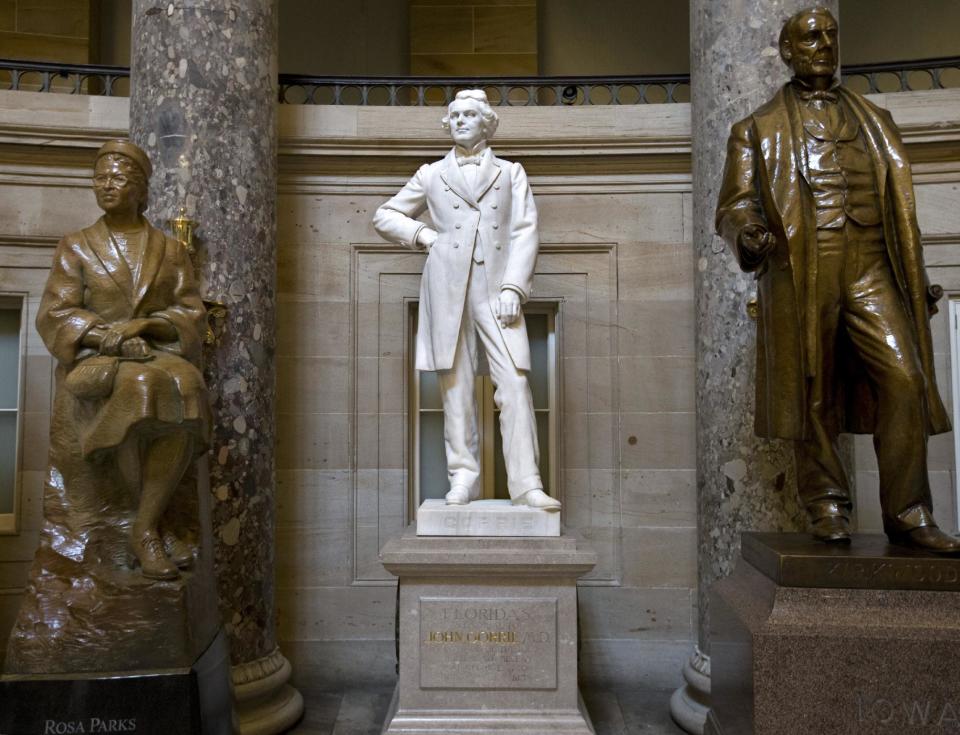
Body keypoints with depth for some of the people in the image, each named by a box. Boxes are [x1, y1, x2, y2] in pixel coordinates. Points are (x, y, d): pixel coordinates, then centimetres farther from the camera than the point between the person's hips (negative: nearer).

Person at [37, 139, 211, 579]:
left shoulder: (170, 251, 14)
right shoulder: (76, 247, 11)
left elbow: (192, 314, 5)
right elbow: (54, 315, 1)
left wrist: (144, 325, -15)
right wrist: (113, 339, -16)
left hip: (159, 357, 1)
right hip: (93, 363, -1)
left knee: (184, 390, -36)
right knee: (138, 390, -37)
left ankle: (144, 528, -29)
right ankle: (158, 524, -21)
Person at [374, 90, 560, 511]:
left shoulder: (511, 173, 16)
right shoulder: (430, 176, 18)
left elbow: (525, 231, 6)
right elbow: (384, 217, 24)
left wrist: (514, 287, -7)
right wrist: (422, 234, 6)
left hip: (497, 288, -1)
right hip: (448, 287, 1)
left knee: (515, 383, -11)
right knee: (455, 385, 0)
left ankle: (526, 484, -10)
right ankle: (462, 479, 7)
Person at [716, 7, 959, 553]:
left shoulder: (875, 120, 24)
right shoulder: (758, 130, 14)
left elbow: (900, 204, 21)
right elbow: (734, 204, 4)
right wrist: (747, 230, -19)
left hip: (870, 268, 3)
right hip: (800, 274, -2)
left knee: (905, 377, -9)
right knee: (814, 392, -1)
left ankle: (908, 514, 0)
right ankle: (828, 508, 11)